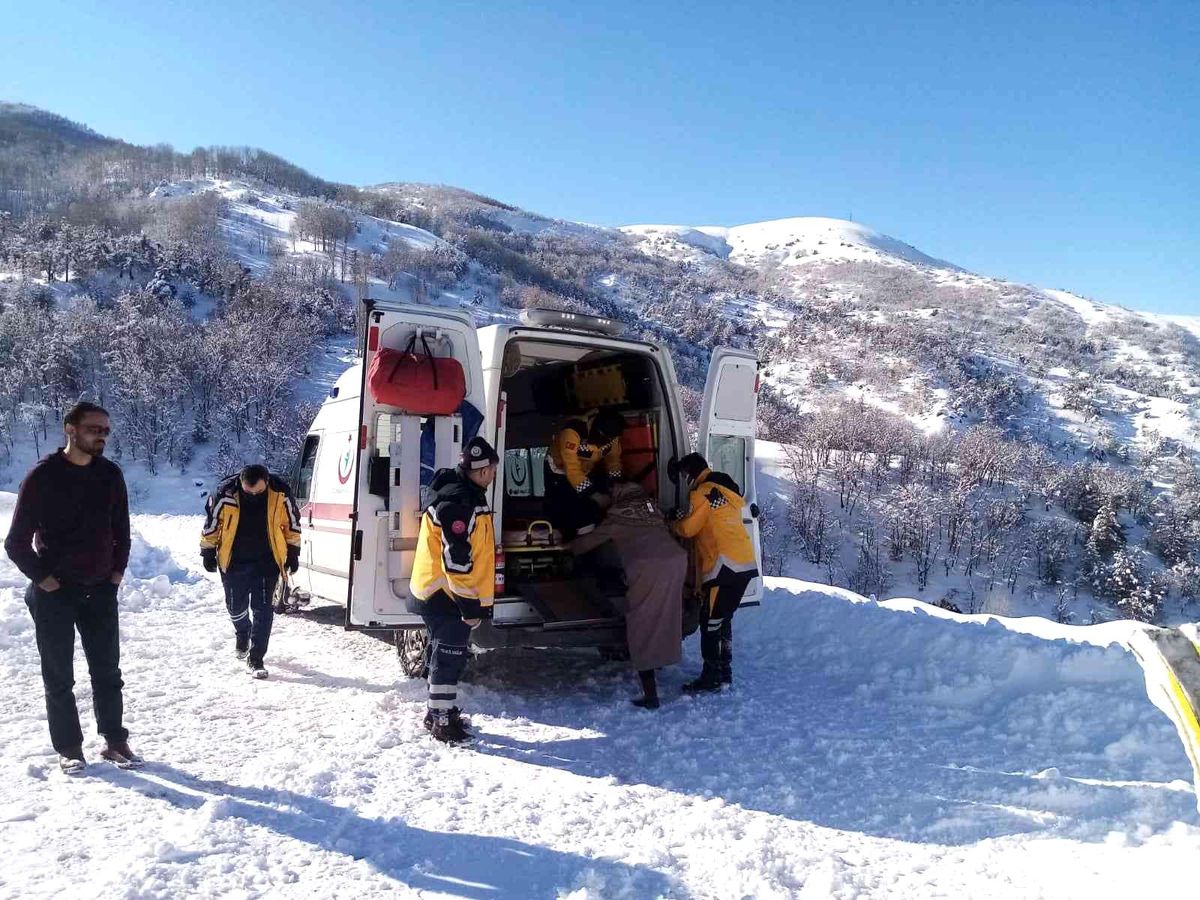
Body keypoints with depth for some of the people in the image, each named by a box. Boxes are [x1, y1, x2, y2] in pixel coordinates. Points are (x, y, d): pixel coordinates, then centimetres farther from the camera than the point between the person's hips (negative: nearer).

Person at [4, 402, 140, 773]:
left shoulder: (111, 474, 3)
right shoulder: (43, 475, -10)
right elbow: (17, 541, -6)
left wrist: (118, 570, 7)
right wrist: (42, 578, -8)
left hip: (100, 590, 4)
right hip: (55, 592, -3)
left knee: (107, 671, 9)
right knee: (59, 676, 6)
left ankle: (115, 740, 20)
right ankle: (68, 748, 18)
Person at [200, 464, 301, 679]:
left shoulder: (280, 494, -17)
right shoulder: (226, 494, -20)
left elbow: (292, 523, 0)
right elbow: (211, 522, -3)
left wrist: (293, 554, 5)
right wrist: (208, 552, 4)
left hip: (266, 562, -1)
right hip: (234, 562, 1)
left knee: (263, 610, -7)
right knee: (236, 606, 14)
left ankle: (255, 659, 1)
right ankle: (242, 633, 46)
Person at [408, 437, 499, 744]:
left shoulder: (466, 496, 12)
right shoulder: (458, 502, -23)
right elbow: (456, 560, -26)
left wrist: (470, 600, 25)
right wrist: (469, 605, -21)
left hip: (445, 594, 10)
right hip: (446, 596, -10)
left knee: (449, 654, 19)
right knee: (449, 657, -2)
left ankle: (440, 711, 32)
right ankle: (442, 720, 8)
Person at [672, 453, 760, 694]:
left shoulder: (704, 493, -9)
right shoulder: (726, 490, 20)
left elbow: (688, 528, -8)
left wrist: (674, 524, 12)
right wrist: (686, 518, 17)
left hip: (726, 566, -10)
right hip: (744, 564, 10)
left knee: (711, 620, -4)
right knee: (721, 619, 17)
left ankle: (713, 676, -2)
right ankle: (724, 672, 24)